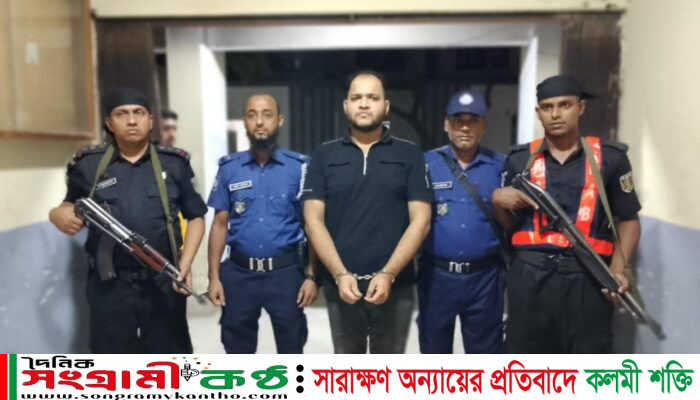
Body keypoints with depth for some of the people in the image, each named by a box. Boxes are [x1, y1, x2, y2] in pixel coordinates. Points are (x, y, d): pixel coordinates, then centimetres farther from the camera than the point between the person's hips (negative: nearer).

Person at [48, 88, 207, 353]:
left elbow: (195, 217, 5)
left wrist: (185, 263, -7)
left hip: (164, 283, 0)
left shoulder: (175, 163, 2)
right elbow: (72, 208, 16)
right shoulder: (87, 164, 2)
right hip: (109, 286, 1)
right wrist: (58, 214, -8)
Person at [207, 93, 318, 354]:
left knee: (291, 348, 15)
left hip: (286, 272, -1)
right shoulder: (229, 168, 2)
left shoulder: (300, 167, -4)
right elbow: (220, 224, 5)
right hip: (239, 273, 2)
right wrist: (214, 276, 0)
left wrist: (311, 275, -7)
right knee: (237, 349, 17)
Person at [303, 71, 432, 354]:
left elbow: (420, 220, -4)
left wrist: (388, 274, -14)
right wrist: (339, 274, -12)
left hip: (395, 285, 0)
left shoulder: (409, 154, 3)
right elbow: (314, 219, -1)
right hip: (340, 285, 1)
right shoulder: (324, 156, 5)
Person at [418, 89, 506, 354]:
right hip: (436, 275, 0)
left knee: (485, 353, 15)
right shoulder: (426, 164, 0)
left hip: (484, 277, 1)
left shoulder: (500, 166, 2)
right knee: (434, 349, 16)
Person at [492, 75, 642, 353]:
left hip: (588, 279, -1)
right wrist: (498, 200, -7)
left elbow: (628, 220, 6)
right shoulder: (520, 160, 7)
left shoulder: (610, 158, 4)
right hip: (530, 277, 1)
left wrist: (617, 268, -8)